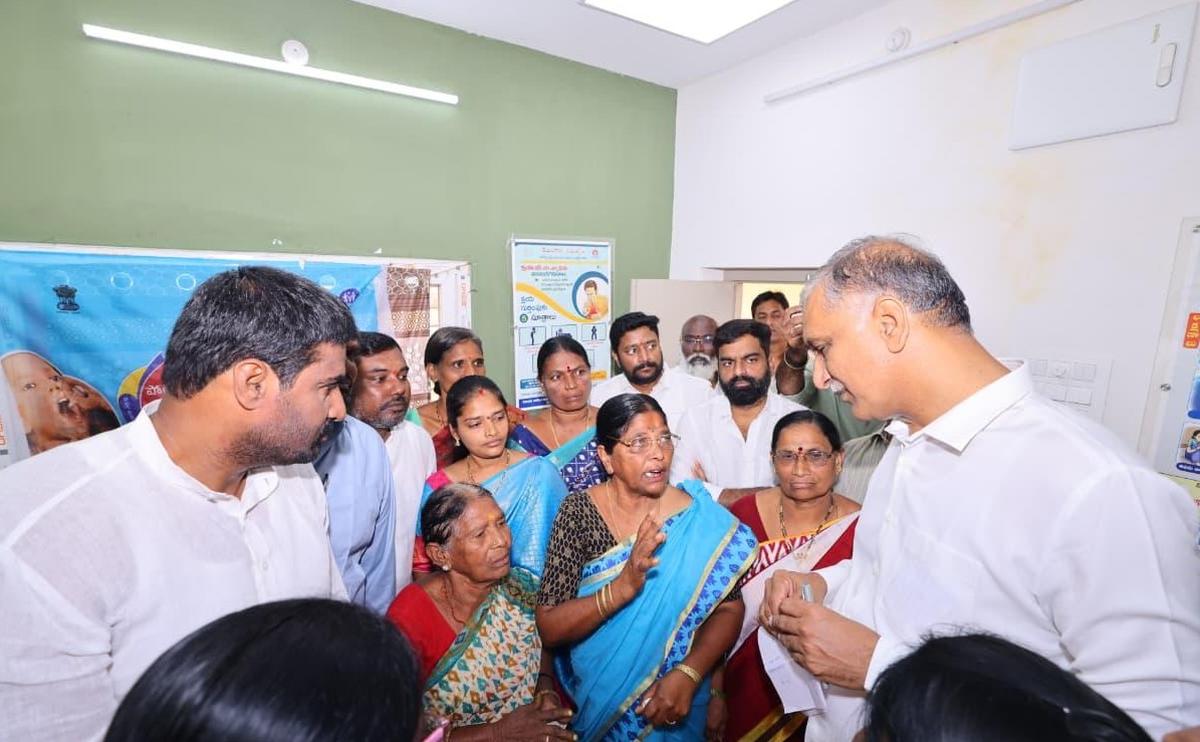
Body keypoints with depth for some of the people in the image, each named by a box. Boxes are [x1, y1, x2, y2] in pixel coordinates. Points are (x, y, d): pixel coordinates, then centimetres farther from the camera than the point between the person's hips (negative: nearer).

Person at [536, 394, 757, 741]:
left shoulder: (698, 517, -14)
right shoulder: (579, 510, -17)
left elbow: (729, 609, -9)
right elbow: (549, 629, -19)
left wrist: (687, 675, -23)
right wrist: (623, 587, -33)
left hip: (674, 701, 1)